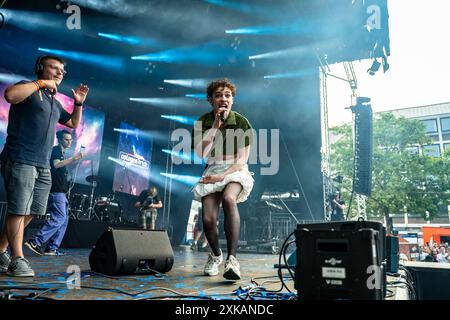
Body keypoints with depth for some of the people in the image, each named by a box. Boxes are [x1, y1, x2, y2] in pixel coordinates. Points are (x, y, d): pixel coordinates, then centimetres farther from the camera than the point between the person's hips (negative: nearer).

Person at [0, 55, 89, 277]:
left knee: (30, 212, 9)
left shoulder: (55, 102, 23)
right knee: (18, 210, -7)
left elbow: (73, 123, 32)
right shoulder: (28, 88, 0)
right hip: (20, 160, -8)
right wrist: (41, 83, -14)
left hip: (43, 166, 8)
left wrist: (78, 103, 18)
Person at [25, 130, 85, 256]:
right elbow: (56, 164, -25)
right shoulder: (56, 150, -4)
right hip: (56, 191, -10)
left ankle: (52, 248, 7)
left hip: (61, 192, 10)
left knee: (64, 220, 7)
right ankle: (35, 242, -16)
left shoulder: (61, 153, 23)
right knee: (59, 218, -16)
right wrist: (74, 158, -31)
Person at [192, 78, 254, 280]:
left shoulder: (242, 123, -6)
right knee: (208, 220, -17)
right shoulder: (203, 122, 0)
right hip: (212, 171, 2)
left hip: (236, 171, -2)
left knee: (228, 199, -37)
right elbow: (200, 153, -14)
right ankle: (215, 255, 17)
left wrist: (222, 176, -21)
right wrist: (216, 125, -17)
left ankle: (232, 259, -36)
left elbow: (242, 160, -8)